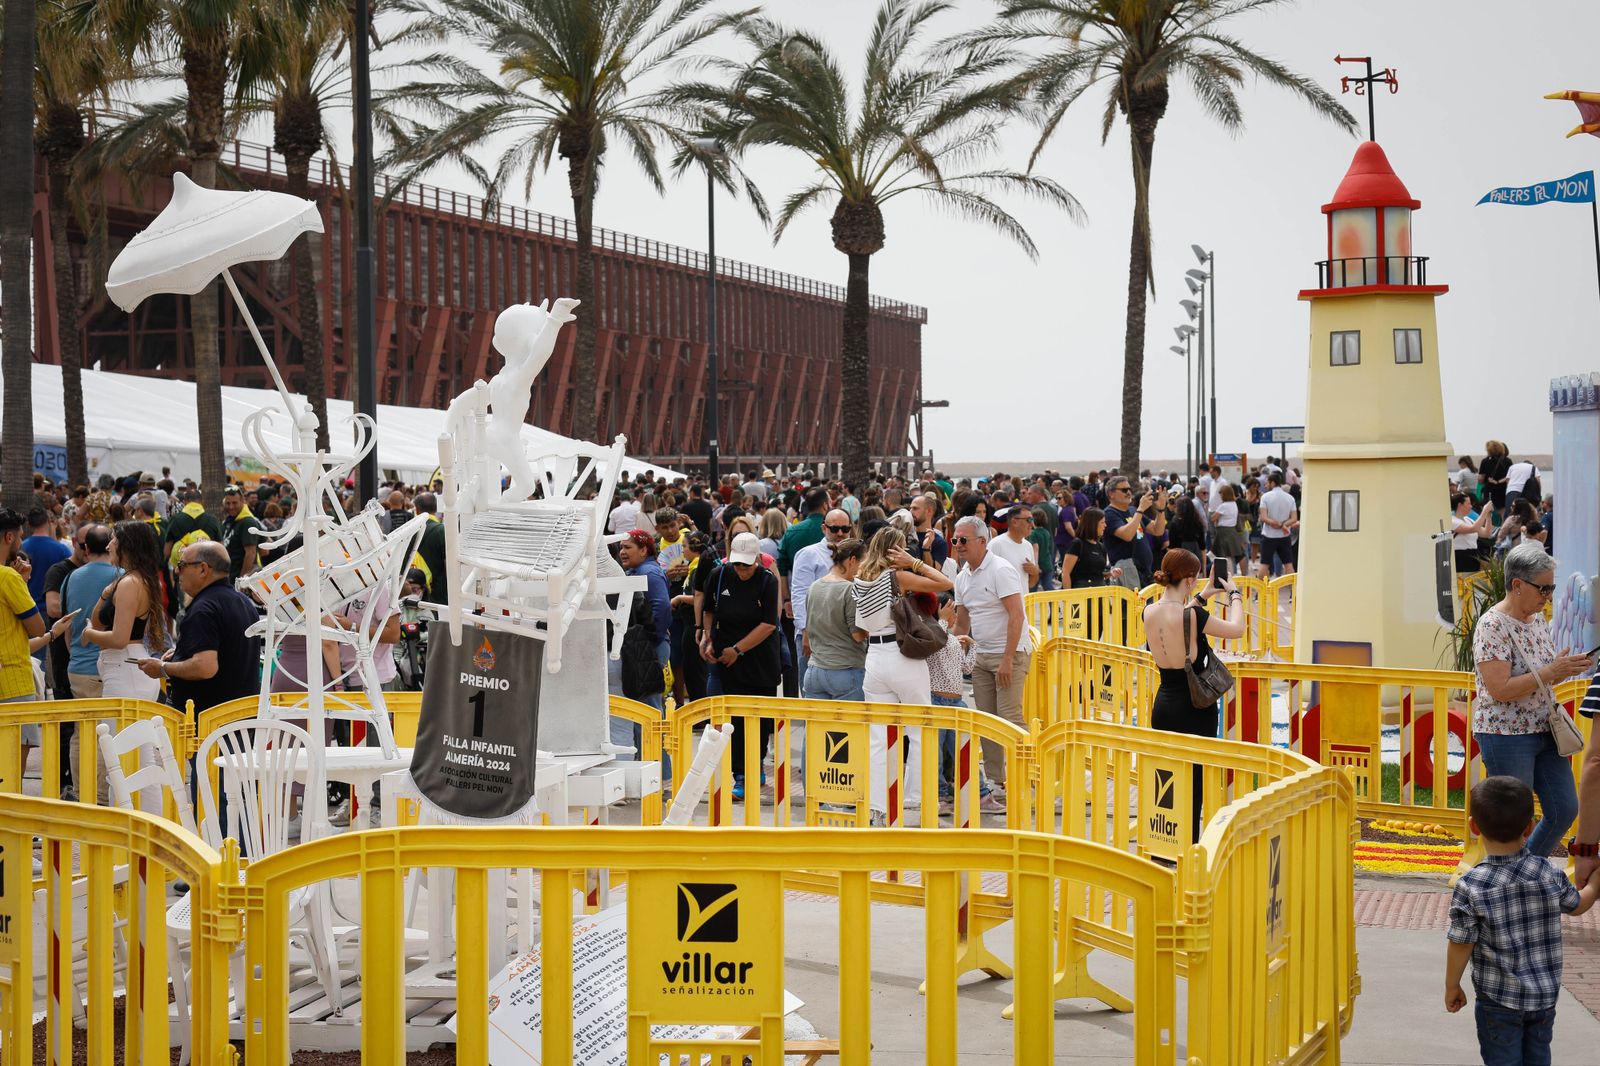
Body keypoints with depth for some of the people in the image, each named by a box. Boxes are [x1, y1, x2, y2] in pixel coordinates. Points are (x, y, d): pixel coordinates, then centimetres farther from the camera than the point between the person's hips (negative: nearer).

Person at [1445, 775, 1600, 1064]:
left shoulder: (1470, 888, -20)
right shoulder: (1549, 874, -10)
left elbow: (1461, 945, -12)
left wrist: (1451, 986, 4)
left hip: (1499, 999, -4)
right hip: (1545, 995, 4)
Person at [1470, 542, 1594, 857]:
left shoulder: (1537, 618, 8)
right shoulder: (1493, 625, -18)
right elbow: (1499, 690, -24)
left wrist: (1568, 667, 1)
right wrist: (1551, 671, -23)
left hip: (1543, 731, 9)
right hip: (1506, 735, -9)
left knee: (1565, 810, 11)